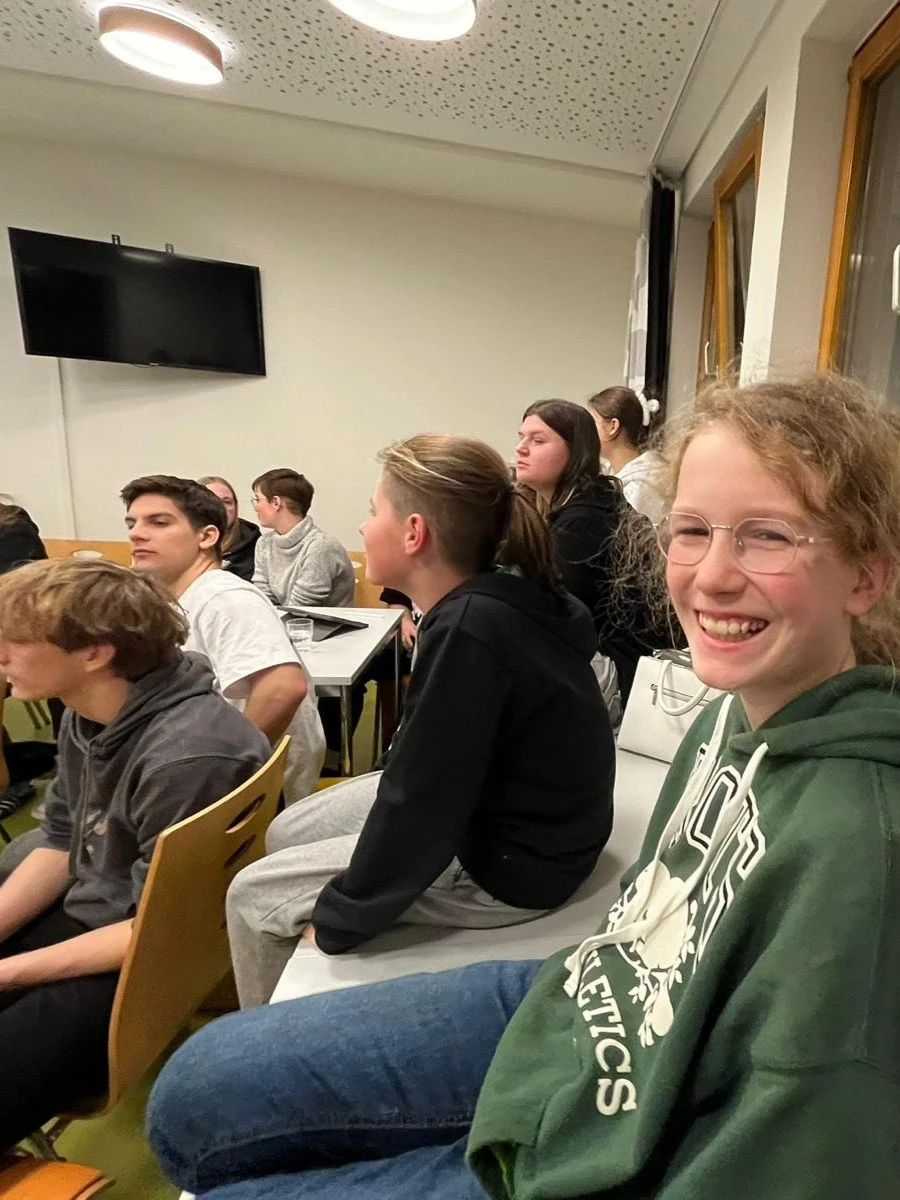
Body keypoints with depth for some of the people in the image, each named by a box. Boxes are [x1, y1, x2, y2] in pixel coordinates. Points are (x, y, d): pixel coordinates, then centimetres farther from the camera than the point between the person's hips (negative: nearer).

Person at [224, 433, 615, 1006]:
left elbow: (420, 808, -24)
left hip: (510, 865, -9)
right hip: (496, 811, 9)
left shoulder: (469, 634, -31)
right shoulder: (501, 600, -3)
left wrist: (338, 919, -11)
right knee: (287, 833, 16)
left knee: (253, 896, 1)